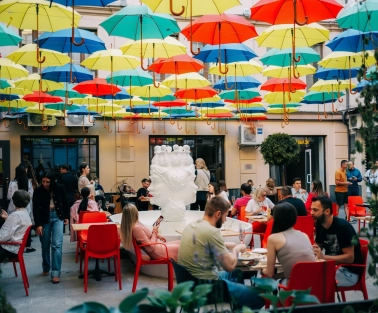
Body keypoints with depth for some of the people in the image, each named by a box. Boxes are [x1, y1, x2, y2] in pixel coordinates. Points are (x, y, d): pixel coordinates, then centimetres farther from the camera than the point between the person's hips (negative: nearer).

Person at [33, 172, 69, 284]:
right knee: (45, 245, 10)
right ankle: (46, 268, 31)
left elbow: (65, 203, 6)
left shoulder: (60, 188, -9)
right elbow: (35, 209, -8)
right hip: (44, 219, 1)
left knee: (56, 245, -9)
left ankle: (56, 273, -8)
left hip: (57, 217, -1)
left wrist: (66, 216, 10)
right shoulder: (38, 191, -9)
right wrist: (38, 224, -14)